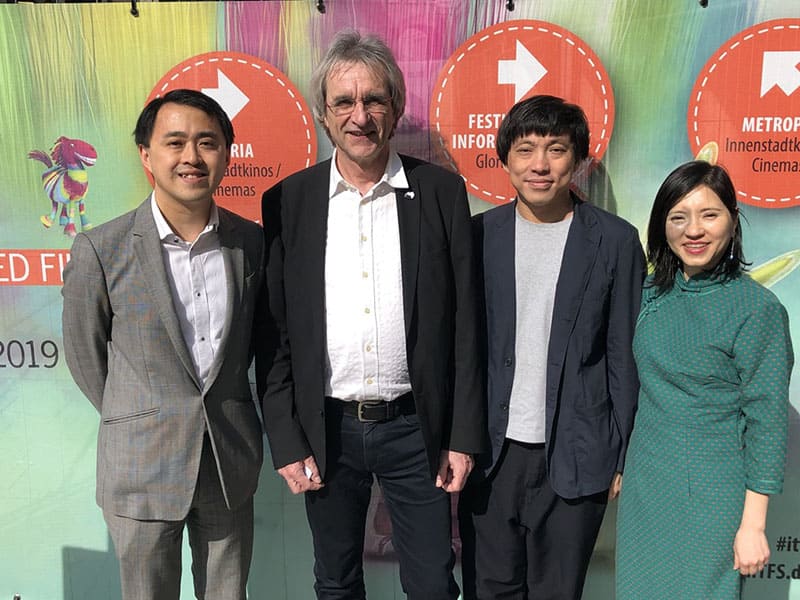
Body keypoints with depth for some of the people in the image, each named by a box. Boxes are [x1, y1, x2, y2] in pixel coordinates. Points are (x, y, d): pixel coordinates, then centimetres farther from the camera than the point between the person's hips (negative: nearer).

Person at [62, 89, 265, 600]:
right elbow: (84, 354, 1)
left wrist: (221, 410, 9)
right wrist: (138, 423, 7)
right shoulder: (102, 249, -12)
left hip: (232, 462, 2)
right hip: (141, 469, -2)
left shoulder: (252, 241, -4)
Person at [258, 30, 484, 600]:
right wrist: (286, 441, -2)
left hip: (416, 427, -1)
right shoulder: (287, 201, -1)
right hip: (326, 430, 1)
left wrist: (463, 436, -4)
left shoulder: (442, 191, -3)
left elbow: (465, 324, -3)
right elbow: (274, 333, 1)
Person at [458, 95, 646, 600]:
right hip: (491, 451, 2)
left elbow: (625, 355, 0)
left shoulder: (615, 240, -3)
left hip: (575, 459, -1)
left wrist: (624, 455, 0)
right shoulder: (478, 235, 1)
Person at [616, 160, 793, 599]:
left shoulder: (757, 308, -14)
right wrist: (621, 467, 10)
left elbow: (767, 421, -12)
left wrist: (752, 525, -11)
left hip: (709, 497, -5)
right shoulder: (653, 294, 1)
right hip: (643, 486, 5)